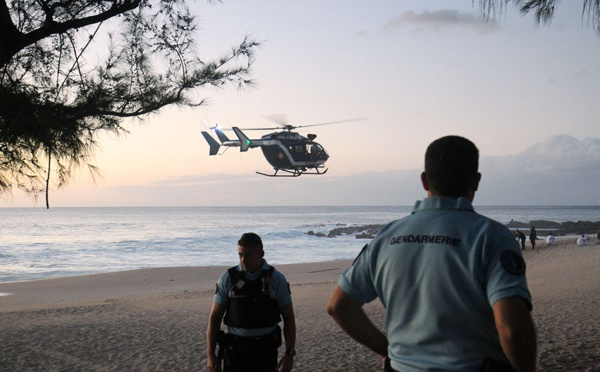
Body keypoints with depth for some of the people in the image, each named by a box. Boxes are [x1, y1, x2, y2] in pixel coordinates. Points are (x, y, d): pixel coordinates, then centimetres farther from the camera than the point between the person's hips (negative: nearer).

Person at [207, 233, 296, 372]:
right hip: (235, 349, 0)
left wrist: (290, 354, -8)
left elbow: (289, 318, 0)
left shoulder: (277, 279, -3)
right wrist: (210, 354, -3)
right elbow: (215, 316, 2)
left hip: (265, 350, 0)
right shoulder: (227, 279, -2)